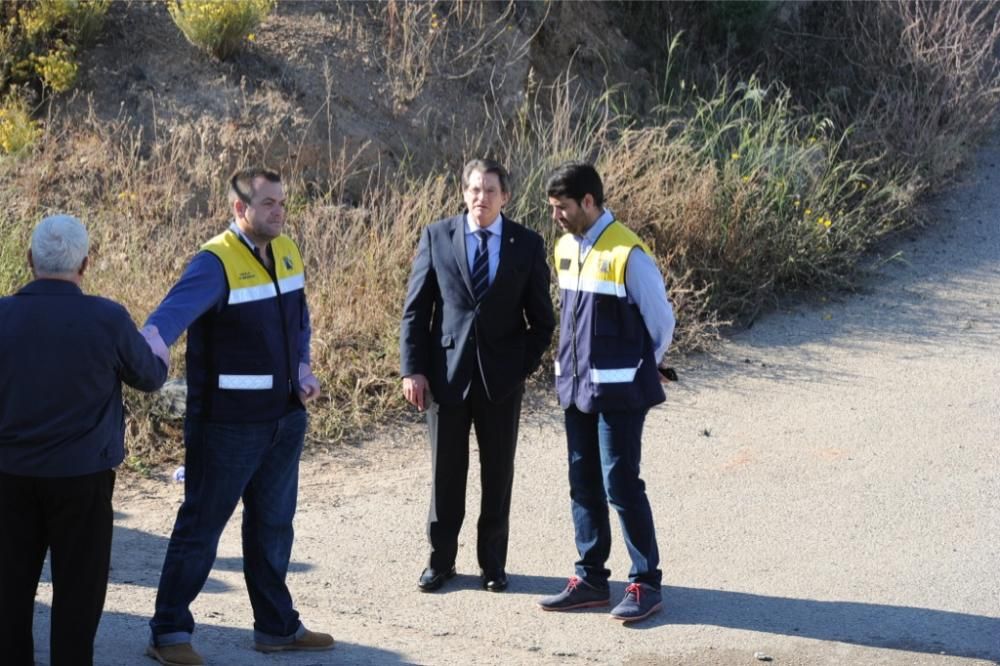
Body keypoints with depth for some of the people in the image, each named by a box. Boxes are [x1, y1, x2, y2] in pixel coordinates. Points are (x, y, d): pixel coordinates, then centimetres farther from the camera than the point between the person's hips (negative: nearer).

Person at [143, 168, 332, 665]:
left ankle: (276, 626, 31)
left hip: (285, 418, 7)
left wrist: (302, 367, 2)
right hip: (228, 424, -7)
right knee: (201, 525, 1)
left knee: (273, 523, 17)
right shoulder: (217, 262, -18)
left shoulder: (287, 252, 6)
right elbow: (176, 309, -35)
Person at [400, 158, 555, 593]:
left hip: (501, 376, 0)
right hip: (446, 372, 0)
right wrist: (413, 369, -5)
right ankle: (440, 560, 20)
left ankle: (493, 562, 21)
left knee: (498, 474, 8)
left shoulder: (527, 244, 0)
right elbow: (415, 309, 1)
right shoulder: (436, 237, 0)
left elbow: (542, 317, 6)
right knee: (446, 471, 8)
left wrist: (526, 365, -4)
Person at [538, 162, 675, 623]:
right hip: (576, 388, 7)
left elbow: (661, 322, -9)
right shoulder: (566, 249, 8)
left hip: (618, 391, -7)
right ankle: (591, 579, 20)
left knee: (621, 485, -4)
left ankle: (645, 582, 6)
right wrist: (574, 367, 14)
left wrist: (638, 373, 3)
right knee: (583, 486, 11)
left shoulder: (627, 254, -16)